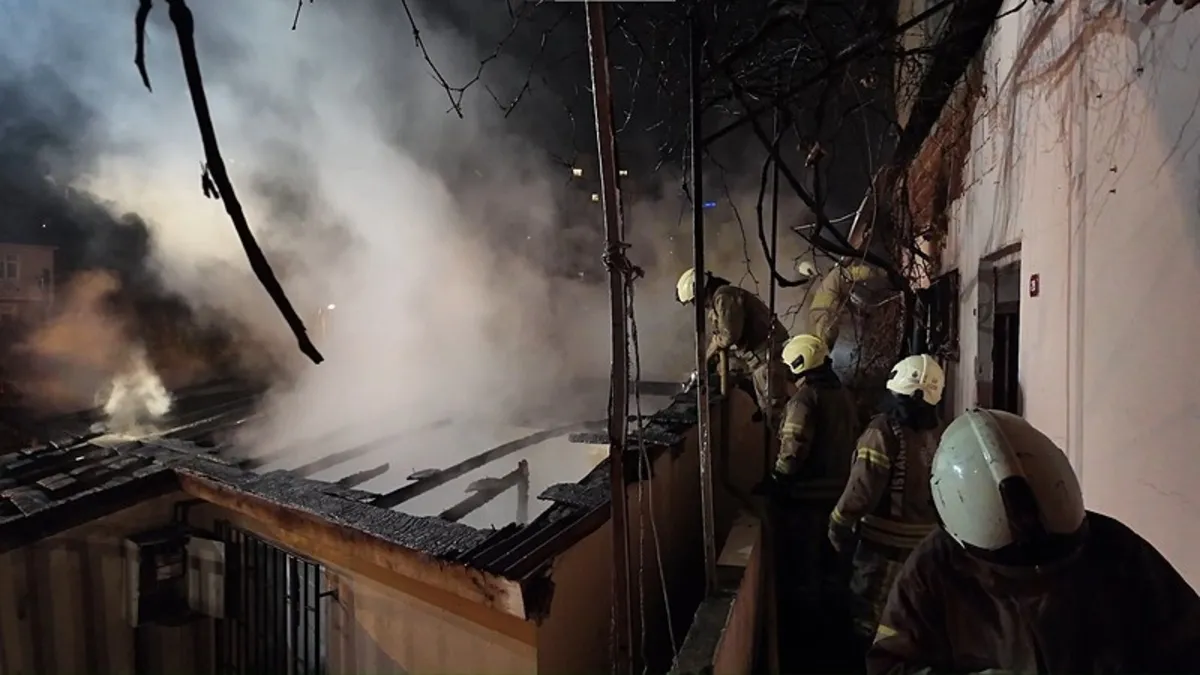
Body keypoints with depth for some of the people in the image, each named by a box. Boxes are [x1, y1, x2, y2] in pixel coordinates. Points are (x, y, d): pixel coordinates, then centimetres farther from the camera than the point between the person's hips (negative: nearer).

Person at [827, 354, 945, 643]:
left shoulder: (884, 431, -20)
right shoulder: (936, 434, 1)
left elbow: (861, 489, -20)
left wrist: (838, 528, -8)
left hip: (885, 543, -7)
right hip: (923, 543, 7)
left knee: (870, 618, 9)